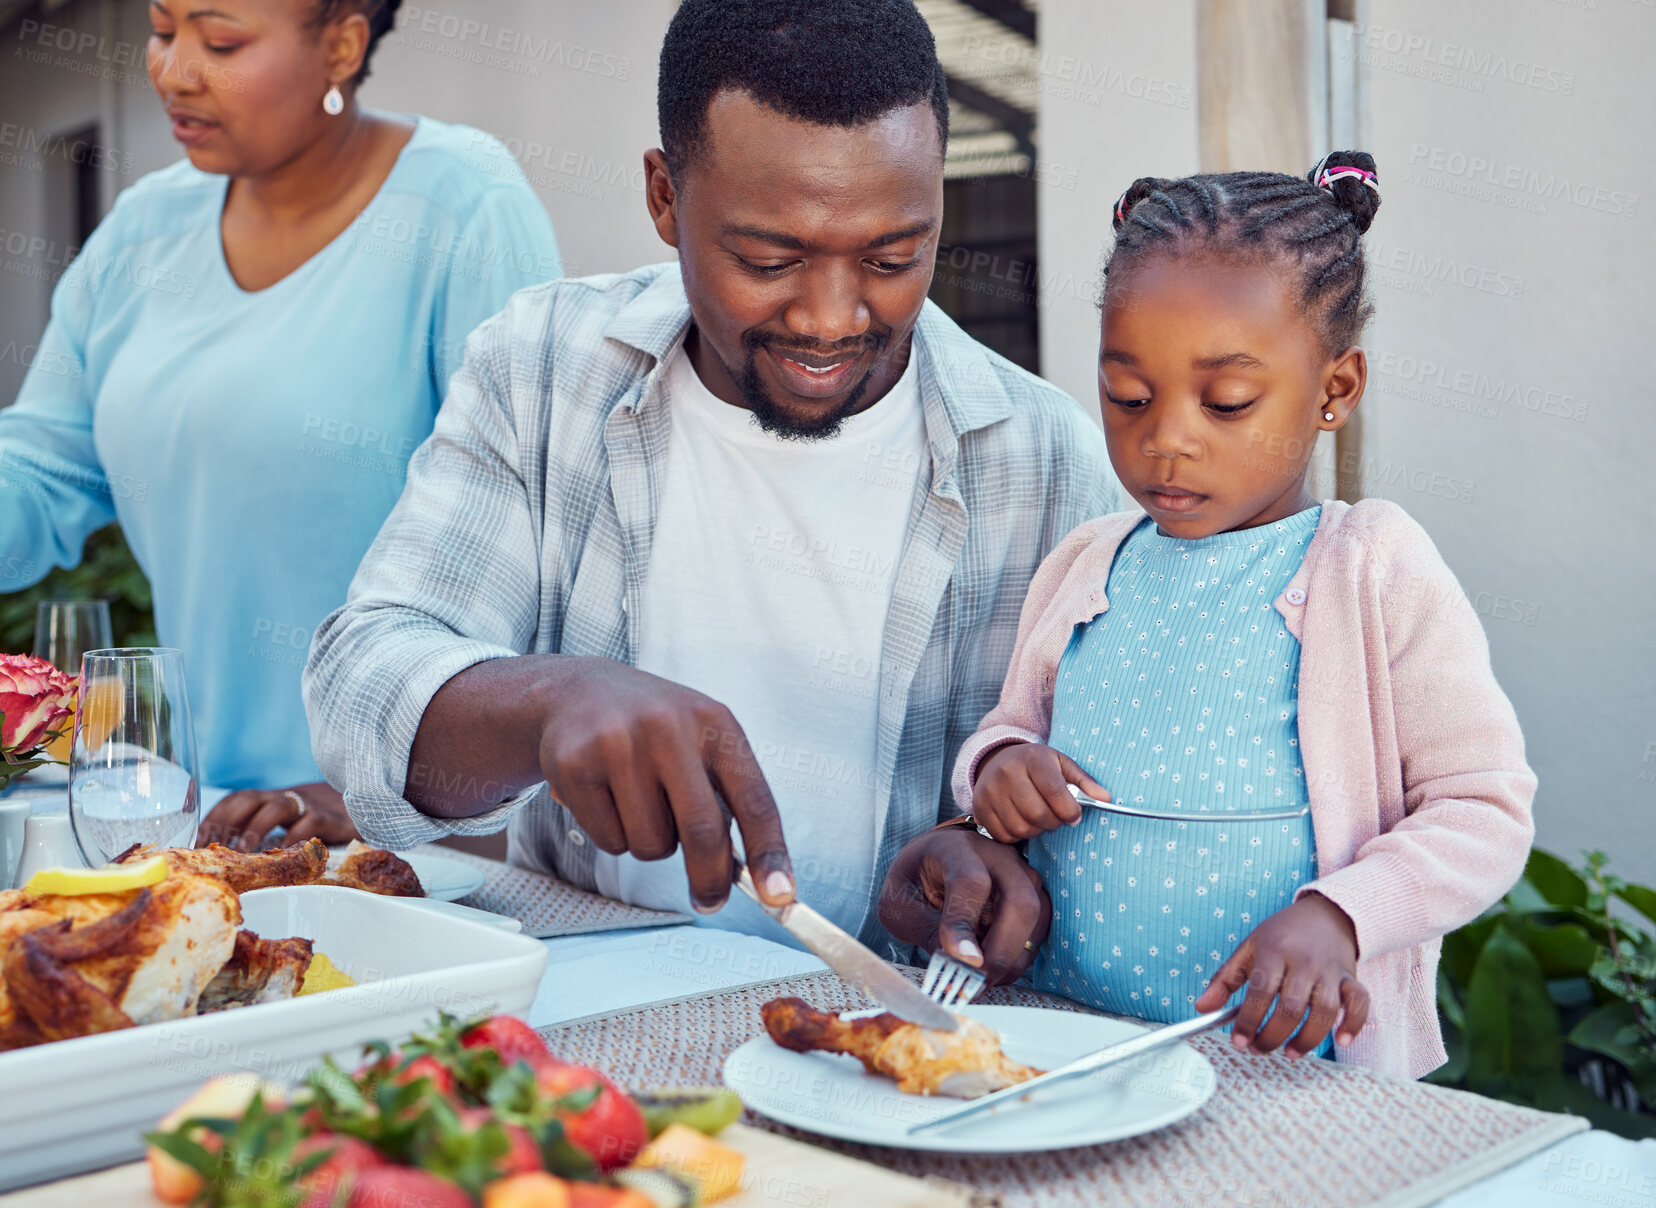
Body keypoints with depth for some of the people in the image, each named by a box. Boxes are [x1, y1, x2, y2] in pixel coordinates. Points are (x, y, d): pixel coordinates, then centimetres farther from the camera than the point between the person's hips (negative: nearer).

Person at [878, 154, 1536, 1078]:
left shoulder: (1377, 569, -6)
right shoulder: (1082, 567, 10)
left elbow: (1486, 810, -6)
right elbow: (1012, 726, 23)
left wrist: (1339, 916, -20)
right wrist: (999, 769, 0)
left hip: (1286, 1066, -3)